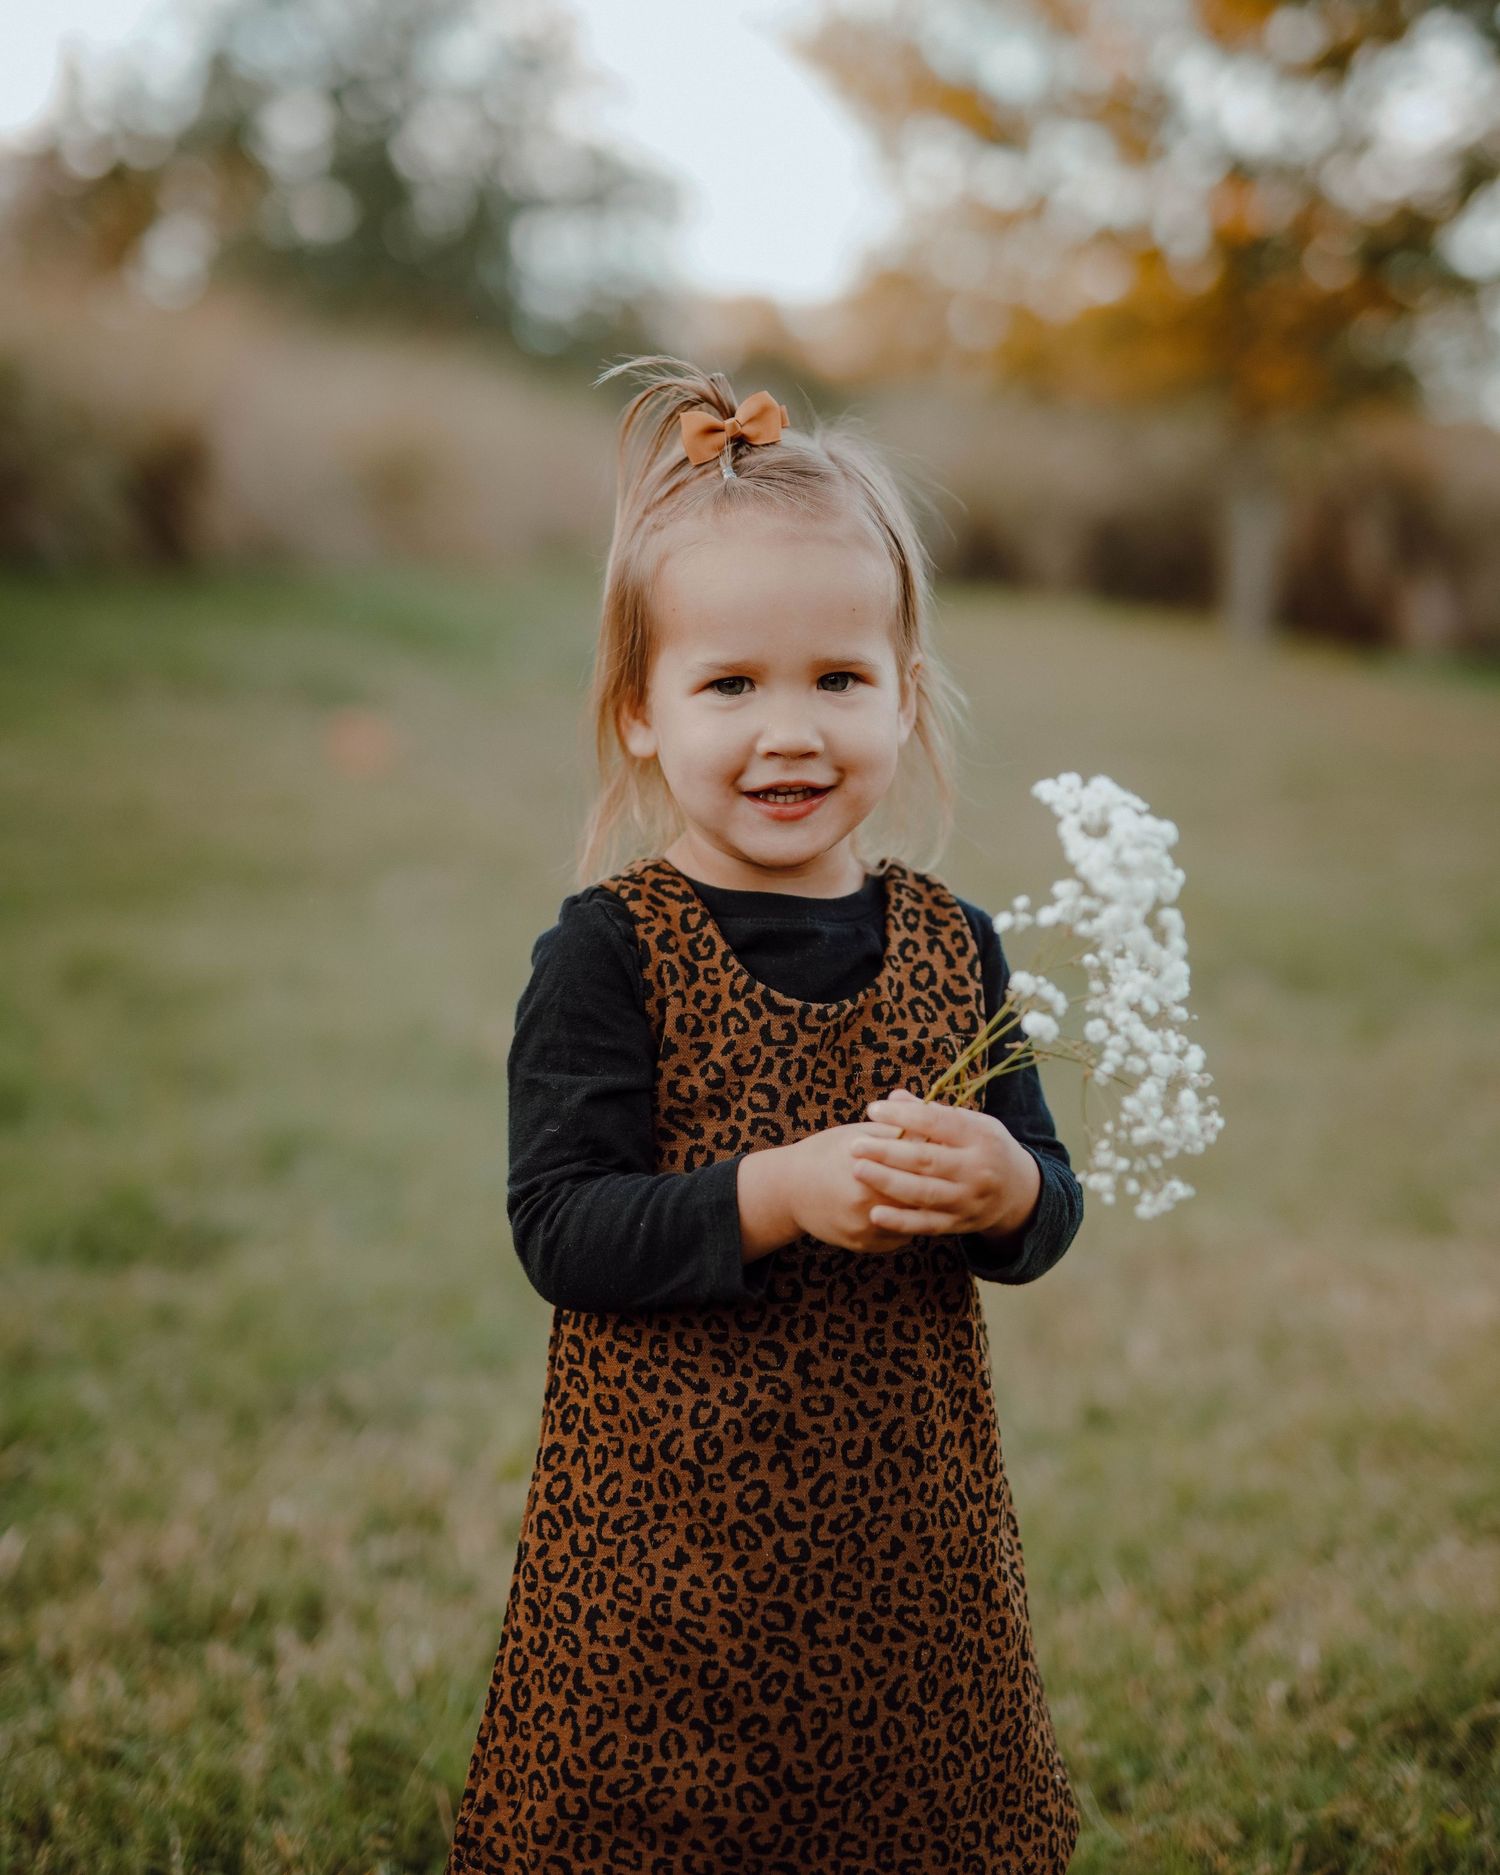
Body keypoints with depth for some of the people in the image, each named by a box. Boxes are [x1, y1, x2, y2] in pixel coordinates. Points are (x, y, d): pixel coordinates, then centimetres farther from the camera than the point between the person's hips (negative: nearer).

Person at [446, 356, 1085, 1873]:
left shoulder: (950, 945, 3)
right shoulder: (609, 949, -9)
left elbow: (1048, 1207, 7)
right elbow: (560, 1228, -15)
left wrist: (1007, 1188, -16)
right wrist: (778, 1193, -26)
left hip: (909, 1532, 4)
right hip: (664, 1528, -3)